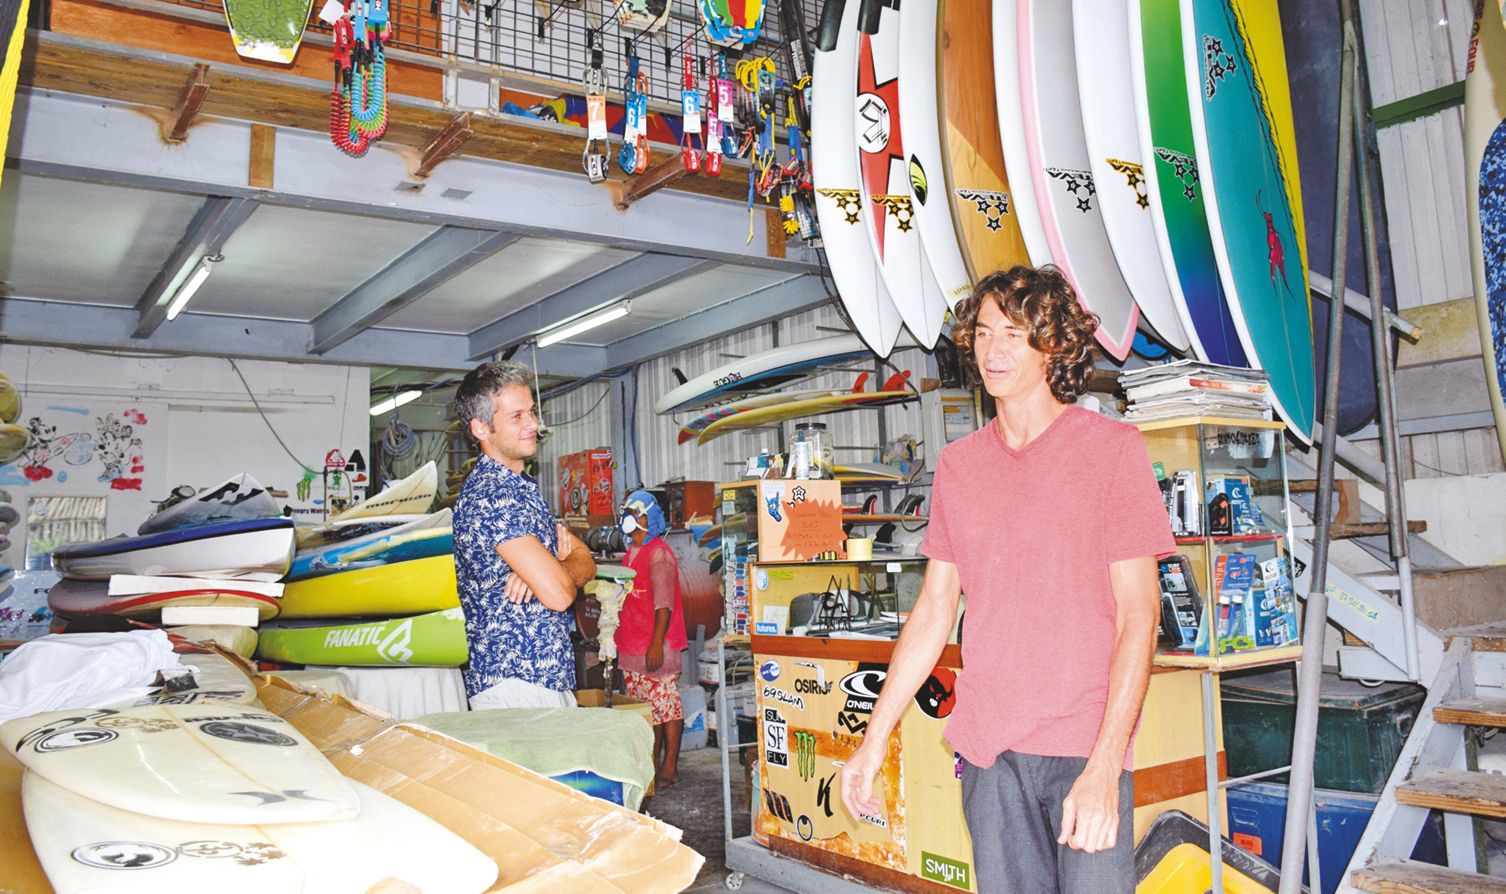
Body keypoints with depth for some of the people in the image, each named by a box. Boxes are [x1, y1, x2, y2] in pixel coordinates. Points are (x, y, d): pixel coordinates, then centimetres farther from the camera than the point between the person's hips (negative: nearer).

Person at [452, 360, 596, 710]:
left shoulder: (523, 487, 14)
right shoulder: (490, 495, -18)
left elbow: (586, 562, 11)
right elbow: (558, 594, -23)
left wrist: (547, 567, -11)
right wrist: (561, 564, 0)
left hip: (552, 677, 9)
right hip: (513, 683, -9)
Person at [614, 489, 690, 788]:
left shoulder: (659, 553, -11)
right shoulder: (631, 554, 18)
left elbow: (663, 603, -17)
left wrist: (656, 644, -23)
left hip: (656, 647, -9)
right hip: (632, 648, 9)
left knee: (666, 705, -3)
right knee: (645, 708, 12)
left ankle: (669, 768, 3)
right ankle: (650, 766, 20)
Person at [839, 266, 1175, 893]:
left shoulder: (1111, 448, -4)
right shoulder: (957, 465, 8)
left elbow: (1138, 615, -8)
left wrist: (1104, 766, -17)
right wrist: (873, 741, 9)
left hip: (1086, 747, -3)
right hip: (986, 747, 4)